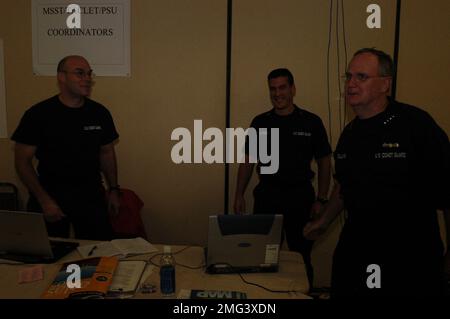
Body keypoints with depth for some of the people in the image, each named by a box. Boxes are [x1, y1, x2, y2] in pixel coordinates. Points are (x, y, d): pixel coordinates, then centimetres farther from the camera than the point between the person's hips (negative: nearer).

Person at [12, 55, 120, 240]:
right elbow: (23, 161, -6)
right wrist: (44, 199, -12)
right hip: (50, 194, -2)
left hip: (91, 195, 2)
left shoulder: (100, 113, 1)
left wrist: (113, 189, 8)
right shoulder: (38, 114, -8)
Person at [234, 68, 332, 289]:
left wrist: (321, 200, -4)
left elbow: (324, 163, 2)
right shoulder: (260, 122, 4)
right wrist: (239, 195, 2)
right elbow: (248, 161, 8)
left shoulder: (311, 122, -2)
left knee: (301, 254, 7)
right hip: (266, 196, 2)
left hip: (300, 196, -1)